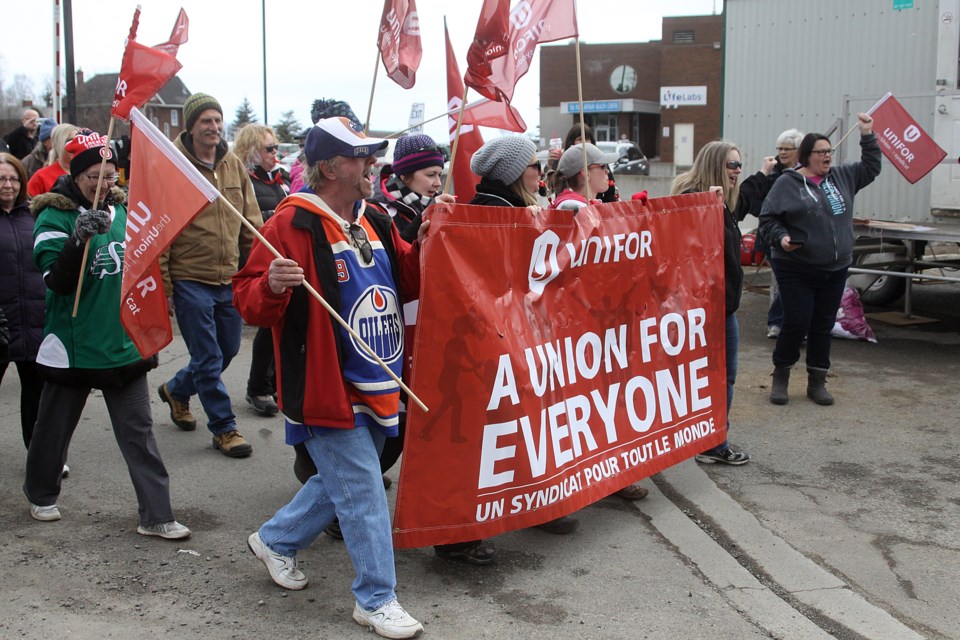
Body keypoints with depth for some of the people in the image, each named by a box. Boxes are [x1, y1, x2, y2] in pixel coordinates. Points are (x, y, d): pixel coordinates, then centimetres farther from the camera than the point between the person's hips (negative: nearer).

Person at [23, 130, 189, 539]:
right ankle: (41, 494, 39)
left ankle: (155, 516, 7)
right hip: (73, 347, -4)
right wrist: (79, 238, -36)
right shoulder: (55, 217, -10)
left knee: (138, 431, 3)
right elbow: (57, 281, -21)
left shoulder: (121, 210, 6)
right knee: (55, 427, 14)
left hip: (124, 346, 4)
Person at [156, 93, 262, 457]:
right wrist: (162, 286, -10)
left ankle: (176, 390, 41)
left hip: (230, 278, 6)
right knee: (208, 358, 1)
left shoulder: (234, 166, 7)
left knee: (228, 349, 17)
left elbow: (252, 223, 12)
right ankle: (224, 428, 14)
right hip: (190, 280, -6)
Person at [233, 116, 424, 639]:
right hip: (326, 386, -8)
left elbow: (405, 283, 16)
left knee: (343, 480, 21)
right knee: (362, 491, -3)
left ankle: (275, 541, 42)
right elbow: (248, 299, -13)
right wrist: (272, 287, -35)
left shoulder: (375, 222, 10)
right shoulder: (292, 224, -14)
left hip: (375, 383, 8)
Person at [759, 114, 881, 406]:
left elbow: (871, 167, 23)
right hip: (796, 270, -5)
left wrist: (868, 135, 16)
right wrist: (780, 237, -21)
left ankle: (817, 382, 20)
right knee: (797, 324, -6)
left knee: (823, 326, 10)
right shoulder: (788, 183, -5)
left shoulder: (842, 176, 10)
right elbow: (767, 218, -5)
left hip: (835, 270, 5)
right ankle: (780, 378, 13)